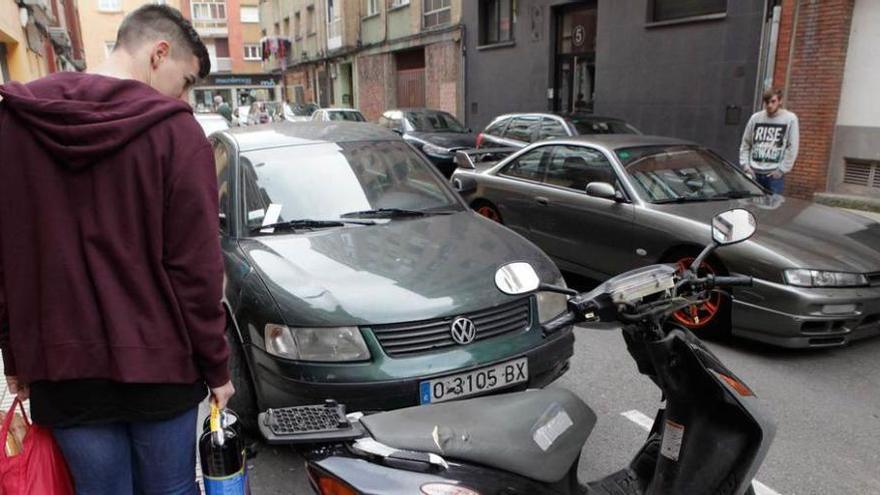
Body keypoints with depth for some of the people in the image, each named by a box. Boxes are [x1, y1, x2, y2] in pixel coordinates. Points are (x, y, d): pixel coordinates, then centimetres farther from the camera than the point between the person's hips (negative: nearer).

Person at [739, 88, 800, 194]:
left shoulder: (790, 119, -1)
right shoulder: (755, 118, 7)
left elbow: (792, 148, -4)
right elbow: (745, 144, 11)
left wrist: (782, 169, -9)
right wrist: (745, 165, 0)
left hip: (775, 174, -3)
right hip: (754, 173, 3)